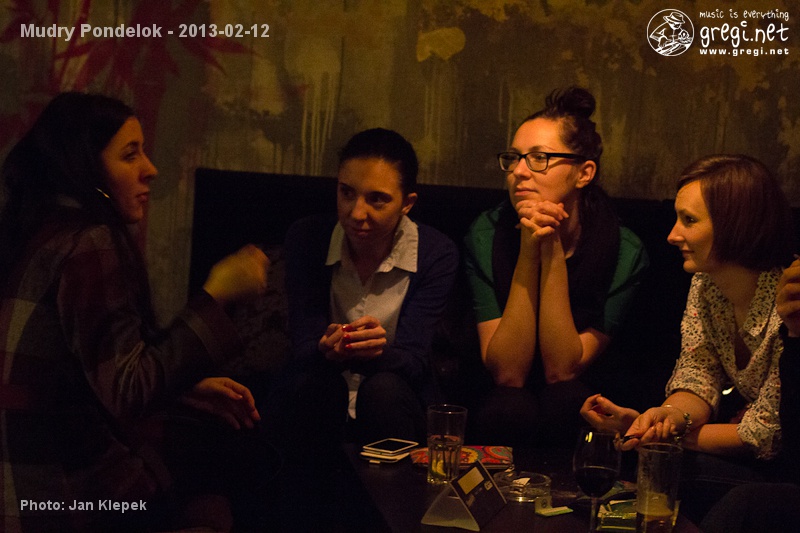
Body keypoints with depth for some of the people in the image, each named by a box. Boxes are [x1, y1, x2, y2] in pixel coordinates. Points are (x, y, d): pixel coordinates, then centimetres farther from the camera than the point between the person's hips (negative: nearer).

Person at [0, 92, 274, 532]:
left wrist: (187, 387, 8)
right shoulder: (88, 244, -19)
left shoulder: (42, 232, 8)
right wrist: (215, 296, -19)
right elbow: (128, 392, -24)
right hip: (71, 497, -8)